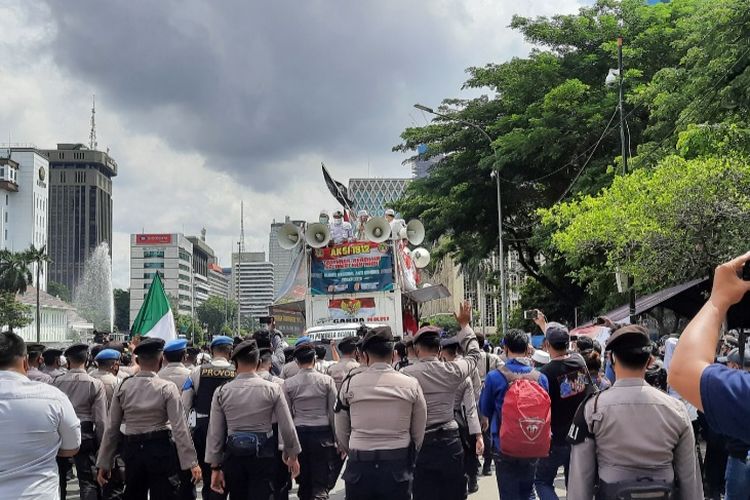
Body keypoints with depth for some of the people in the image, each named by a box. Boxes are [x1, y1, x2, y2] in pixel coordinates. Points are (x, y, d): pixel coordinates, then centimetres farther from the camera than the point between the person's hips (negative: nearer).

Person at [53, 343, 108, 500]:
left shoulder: (57, 381, -6)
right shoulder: (95, 384, -10)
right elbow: (101, 419, -10)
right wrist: (101, 443, 2)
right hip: (85, 435, -2)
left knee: (58, 479, 16)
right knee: (88, 482, 3)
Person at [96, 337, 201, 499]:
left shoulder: (123, 387, -1)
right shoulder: (167, 388, -10)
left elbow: (112, 428, 3)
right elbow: (180, 428, -13)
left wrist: (103, 463, 11)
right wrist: (192, 463, -10)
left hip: (132, 450, 3)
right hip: (161, 450, -3)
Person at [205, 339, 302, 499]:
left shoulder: (221, 392, -3)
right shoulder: (272, 389, -7)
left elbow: (215, 432, 0)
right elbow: (287, 426, -2)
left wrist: (215, 467, 7)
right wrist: (293, 455, 11)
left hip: (233, 454, 2)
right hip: (263, 454, -2)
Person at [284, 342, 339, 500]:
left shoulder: (288, 383, 0)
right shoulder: (326, 381, -4)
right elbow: (333, 412, -1)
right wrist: (337, 439, 8)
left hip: (299, 433, 2)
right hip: (322, 432, -2)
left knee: (303, 482, 15)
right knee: (321, 482, -2)